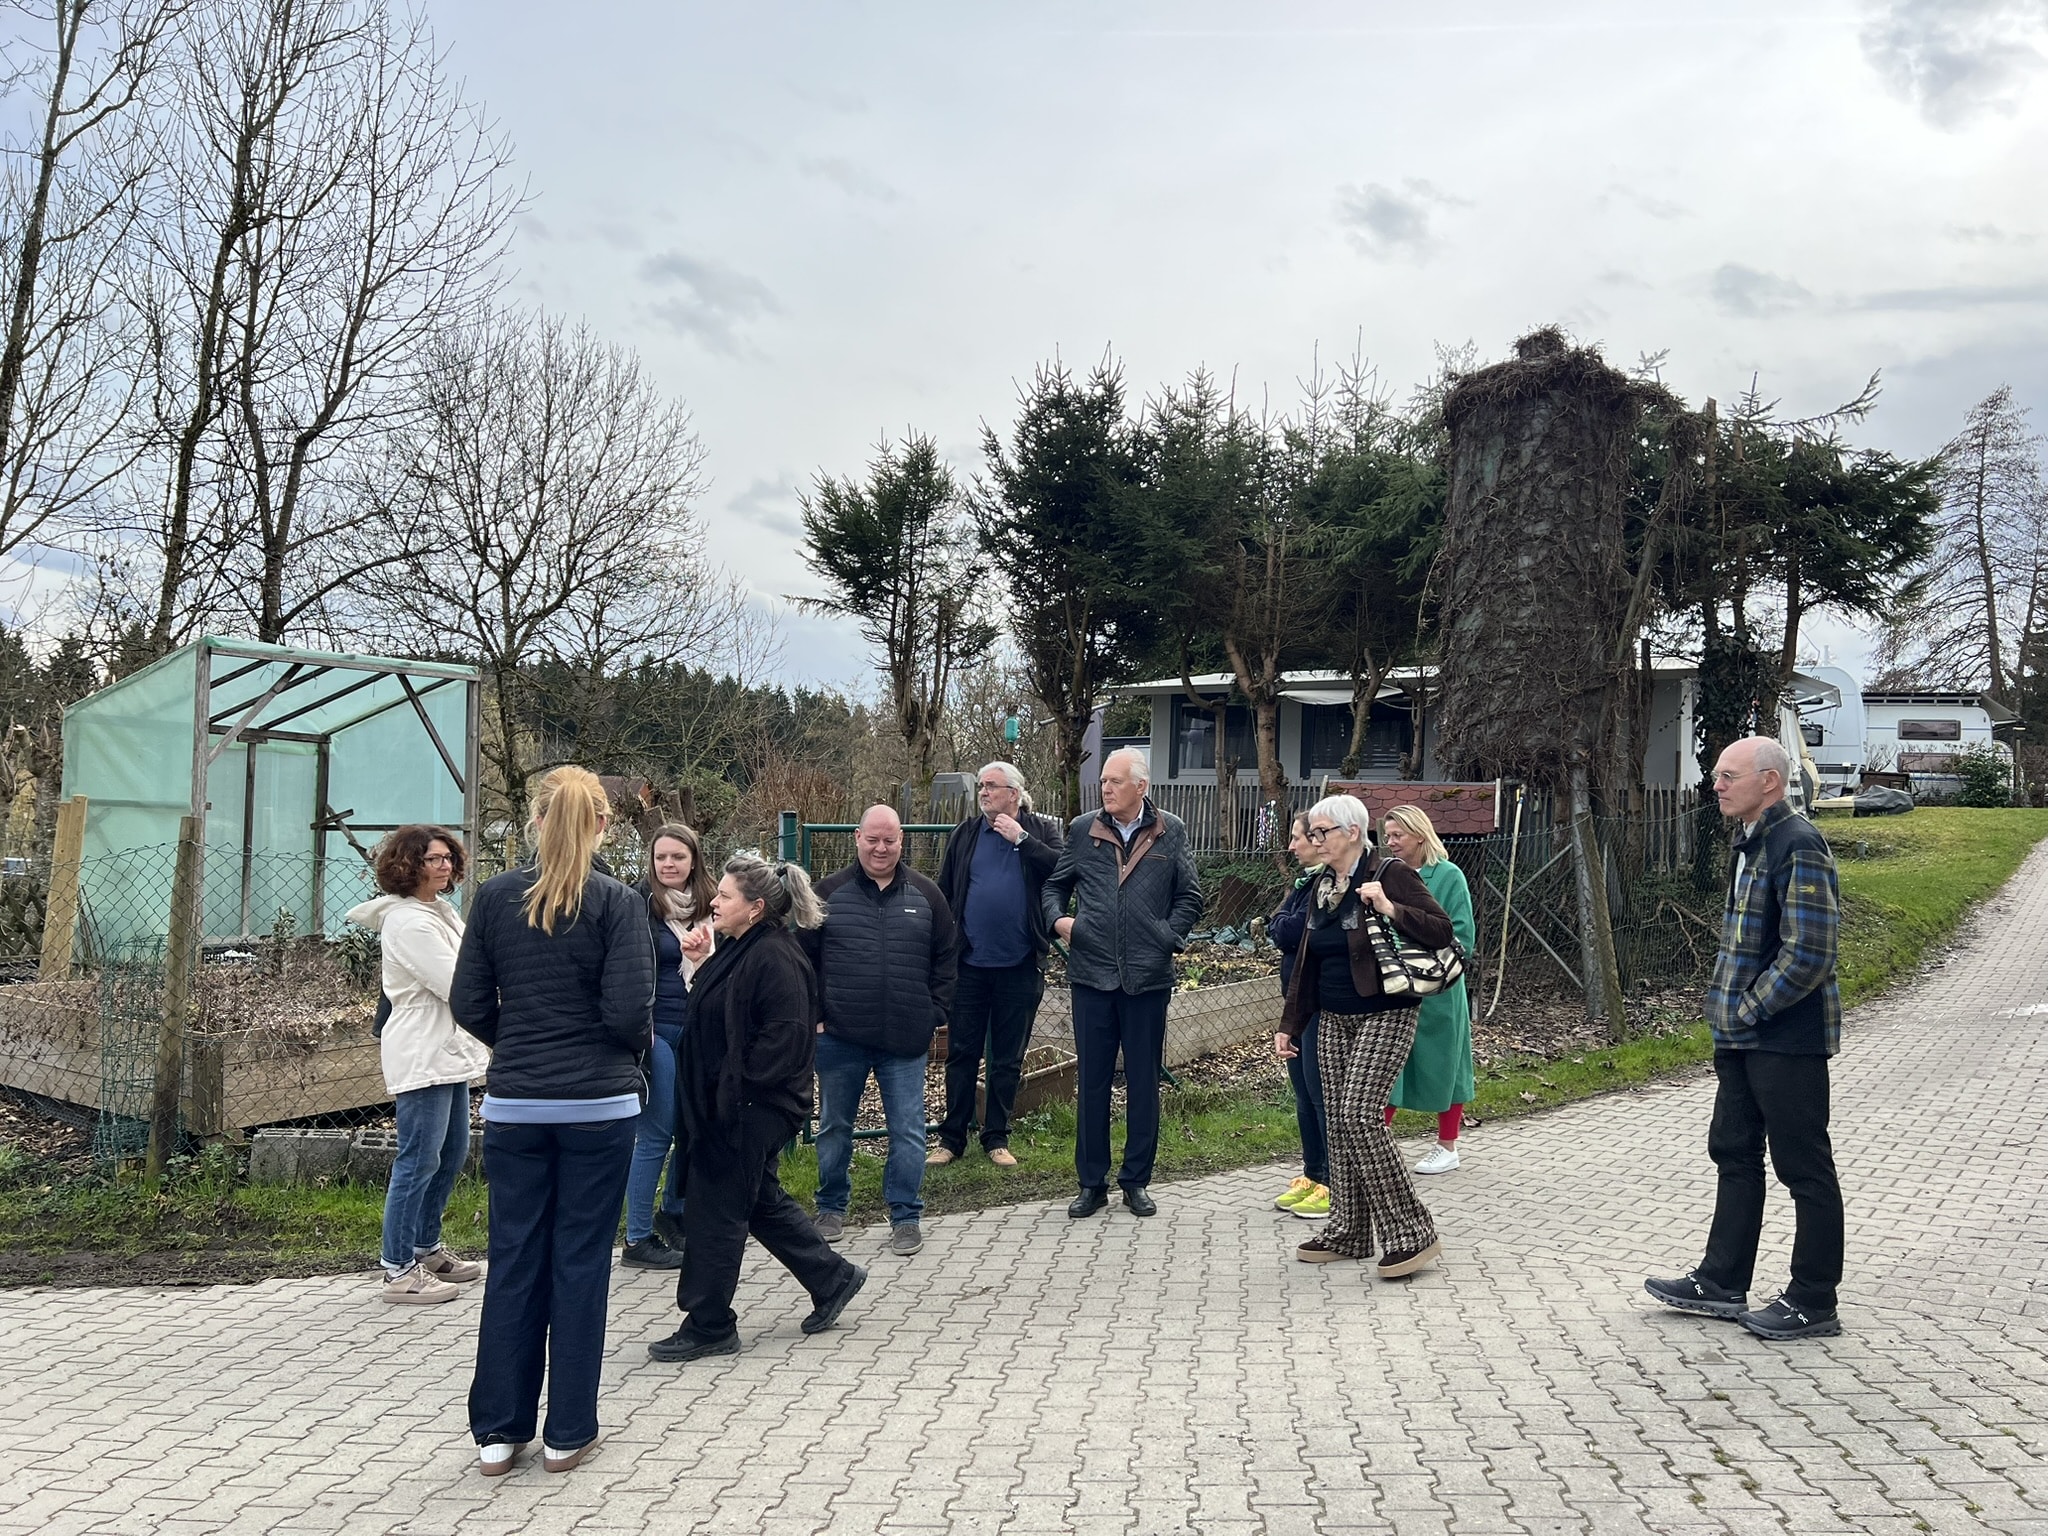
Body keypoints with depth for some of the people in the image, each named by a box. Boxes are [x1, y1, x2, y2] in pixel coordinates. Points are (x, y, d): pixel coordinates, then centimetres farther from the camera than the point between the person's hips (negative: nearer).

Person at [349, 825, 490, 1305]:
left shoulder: (442, 911, 13)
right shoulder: (409, 922, -16)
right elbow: (457, 984, -20)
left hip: (449, 1050, 10)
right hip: (421, 1056, -10)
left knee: (453, 1154, 17)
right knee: (419, 1162, -5)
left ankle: (426, 1249, 30)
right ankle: (399, 1270, 3)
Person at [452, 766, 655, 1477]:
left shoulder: (495, 897, 0)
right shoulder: (617, 903, -9)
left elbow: (469, 1003, 1)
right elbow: (629, 1012, -15)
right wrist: (632, 1049, 7)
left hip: (514, 1104, 3)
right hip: (600, 1104, -2)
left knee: (513, 1261, 11)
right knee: (581, 1261, 7)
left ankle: (498, 1430, 19)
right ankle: (567, 1433, 15)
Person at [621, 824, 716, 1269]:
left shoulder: (709, 907, 10)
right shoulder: (640, 906, -7)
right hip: (657, 1032, -6)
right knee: (655, 1134, -4)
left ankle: (675, 1214, 31)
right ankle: (637, 1241, 7)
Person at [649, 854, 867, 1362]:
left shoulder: (774, 958, -21)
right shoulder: (738, 949, 10)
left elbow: (785, 1035, -25)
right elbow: (718, 1014, 17)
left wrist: (737, 1086, -21)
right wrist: (703, 964, 5)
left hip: (751, 1111, -10)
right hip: (728, 1106, 10)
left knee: (715, 1210, 0)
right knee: (761, 1201, 19)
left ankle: (709, 1328, 14)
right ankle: (831, 1278, 33)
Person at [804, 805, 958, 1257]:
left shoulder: (925, 895, 5)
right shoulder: (829, 892, 2)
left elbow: (944, 961, 9)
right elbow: (805, 958, 5)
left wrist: (934, 1016, 3)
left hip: (905, 1041, 0)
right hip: (839, 1038, 0)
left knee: (908, 1131, 2)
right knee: (834, 1127, 12)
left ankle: (906, 1217, 14)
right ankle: (831, 1208, 29)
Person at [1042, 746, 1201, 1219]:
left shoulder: (1170, 832, 2)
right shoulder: (1082, 830, 5)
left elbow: (1190, 896, 7)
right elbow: (1054, 884, 14)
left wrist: (1168, 937, -5)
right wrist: (1058, 918, -4)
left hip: (1147, 976, -1)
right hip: (1092, 974, 1)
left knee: (1143, 1083, 8)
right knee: (1093, 1081, 7)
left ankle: (1137, 1181, 21)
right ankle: (1092, 1182, 18)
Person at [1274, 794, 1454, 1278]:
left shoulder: (1391, 875, -10)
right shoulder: (1321, 887, 11)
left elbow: (1442, 931, -15)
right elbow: (1307, 962, 17)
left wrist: (1390, 909, -29)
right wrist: (1290, 1025, 15)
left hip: (1384, 1016, -8)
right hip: (1334, 1020, 8)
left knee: (1360, 1114, -16)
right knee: (1338, 1120, 7)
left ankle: (1411, 1234, -7)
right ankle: (1347, 1233, 17)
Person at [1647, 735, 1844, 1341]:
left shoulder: (1799, 845, -18)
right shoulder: (1747, 842, 13)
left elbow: (1809, 954, -23)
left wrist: (1751, 1010, -15)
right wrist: (1729, 1009, 12)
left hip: (1788, 1039, -10)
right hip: (1742, 1038, 10)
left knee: (1805, 1170, 3)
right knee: (1735, 1155, 15)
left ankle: (1814, 1303, 14)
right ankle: (1722, 1284, 26)